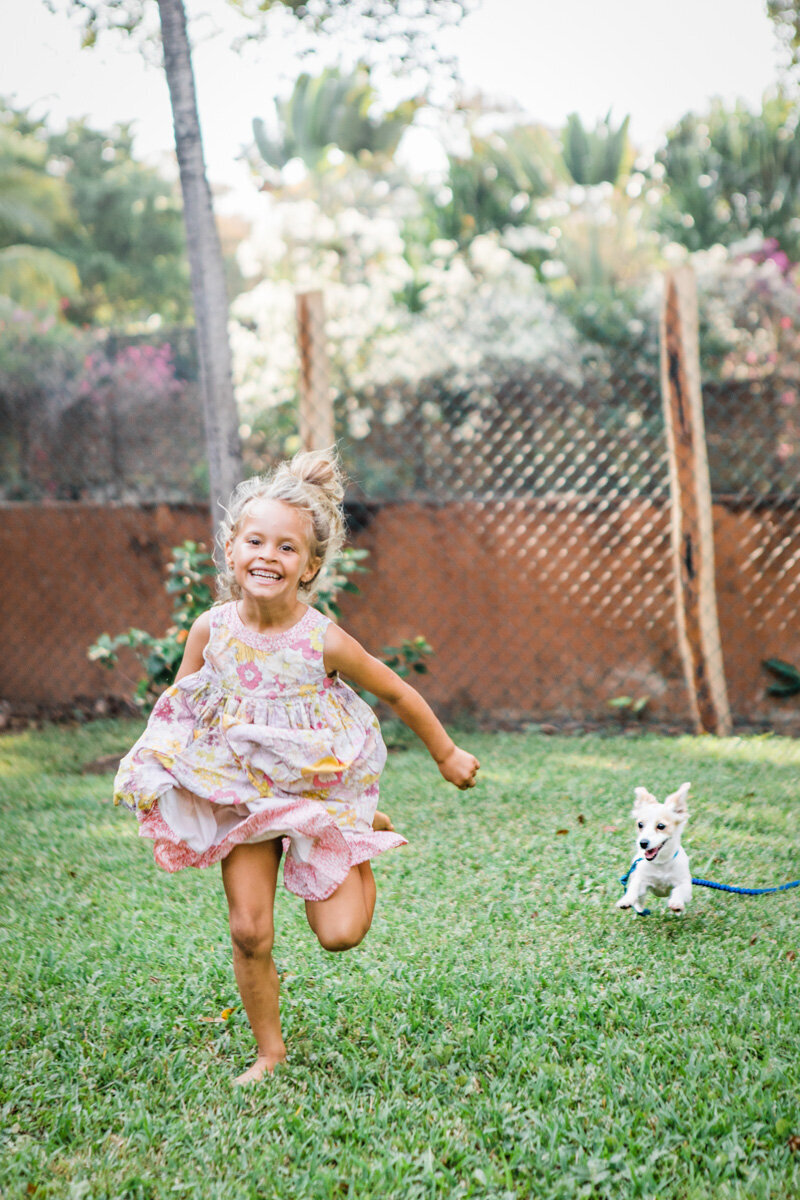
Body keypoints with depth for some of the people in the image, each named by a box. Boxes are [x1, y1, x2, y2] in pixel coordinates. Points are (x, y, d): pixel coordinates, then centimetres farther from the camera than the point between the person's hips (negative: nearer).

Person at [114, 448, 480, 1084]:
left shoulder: (324, 641, -21)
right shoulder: (212, 629, -13)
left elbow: (399, 695, -5)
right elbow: (179, 704, 6)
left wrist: (447, 755, 5)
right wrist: (153, 776, -1)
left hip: (319, 792, -2)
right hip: (239, 792, 2)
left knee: (339, 933, -5)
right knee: (250, 931, -5)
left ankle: (367, 837, 26)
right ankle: (270, 1050, 19)